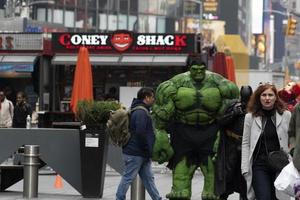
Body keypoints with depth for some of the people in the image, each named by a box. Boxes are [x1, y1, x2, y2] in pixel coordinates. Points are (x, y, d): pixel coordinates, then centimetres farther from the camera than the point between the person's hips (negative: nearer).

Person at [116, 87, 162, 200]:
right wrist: (148, 150, -16)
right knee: (128, 178, -3)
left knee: (148, 178, 11)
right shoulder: (140, 112, -17)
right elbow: (140, 133, -24)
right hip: (135, 154, -10)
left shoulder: (142, 111, 16)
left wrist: (148, 151, 18)